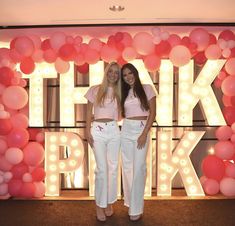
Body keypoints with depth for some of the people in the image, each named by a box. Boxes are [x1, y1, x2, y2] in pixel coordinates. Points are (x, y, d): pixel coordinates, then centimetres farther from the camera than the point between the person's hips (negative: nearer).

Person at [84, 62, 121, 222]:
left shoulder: (119, 93, 10)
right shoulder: (95, 90, 3)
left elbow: (121, 114, 14)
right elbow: (89, 112, 3)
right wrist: (87, 131, -3)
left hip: (114, 131, 3)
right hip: (98, 130, -3)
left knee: (113, 167, 6)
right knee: (102, 168, -5)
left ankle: (109, 202, 21)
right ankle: (100, 205, 10)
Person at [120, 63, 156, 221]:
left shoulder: (147, 89, -1)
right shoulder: (124, 93, 12)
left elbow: (152, 113, -6)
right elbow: (123, 113, 13)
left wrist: (145, 133, -13)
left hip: (142, 130, -4)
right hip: (126, 130, 5)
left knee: (139, 167, -5)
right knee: (127, 166, 8)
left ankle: (137, 208, 4)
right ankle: (130, 201, 23)